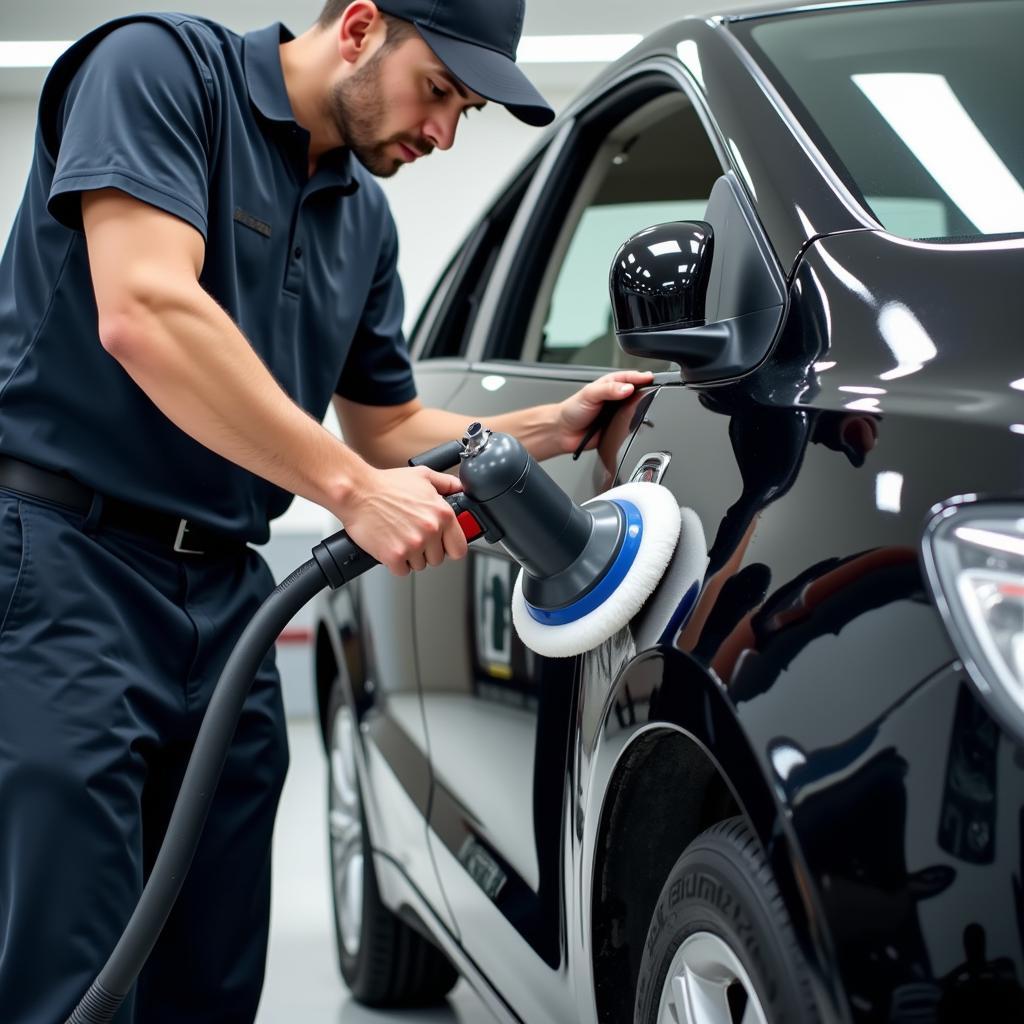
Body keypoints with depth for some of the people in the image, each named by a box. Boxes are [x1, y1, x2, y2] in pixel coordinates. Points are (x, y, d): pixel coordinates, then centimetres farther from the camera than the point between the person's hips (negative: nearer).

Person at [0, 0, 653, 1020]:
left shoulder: (365, 217, 17)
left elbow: (388, 427, 27)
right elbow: (143, 313, -22)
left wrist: (552, 428, 11)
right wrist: (353, 488, -21)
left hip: (225, 593, 8)